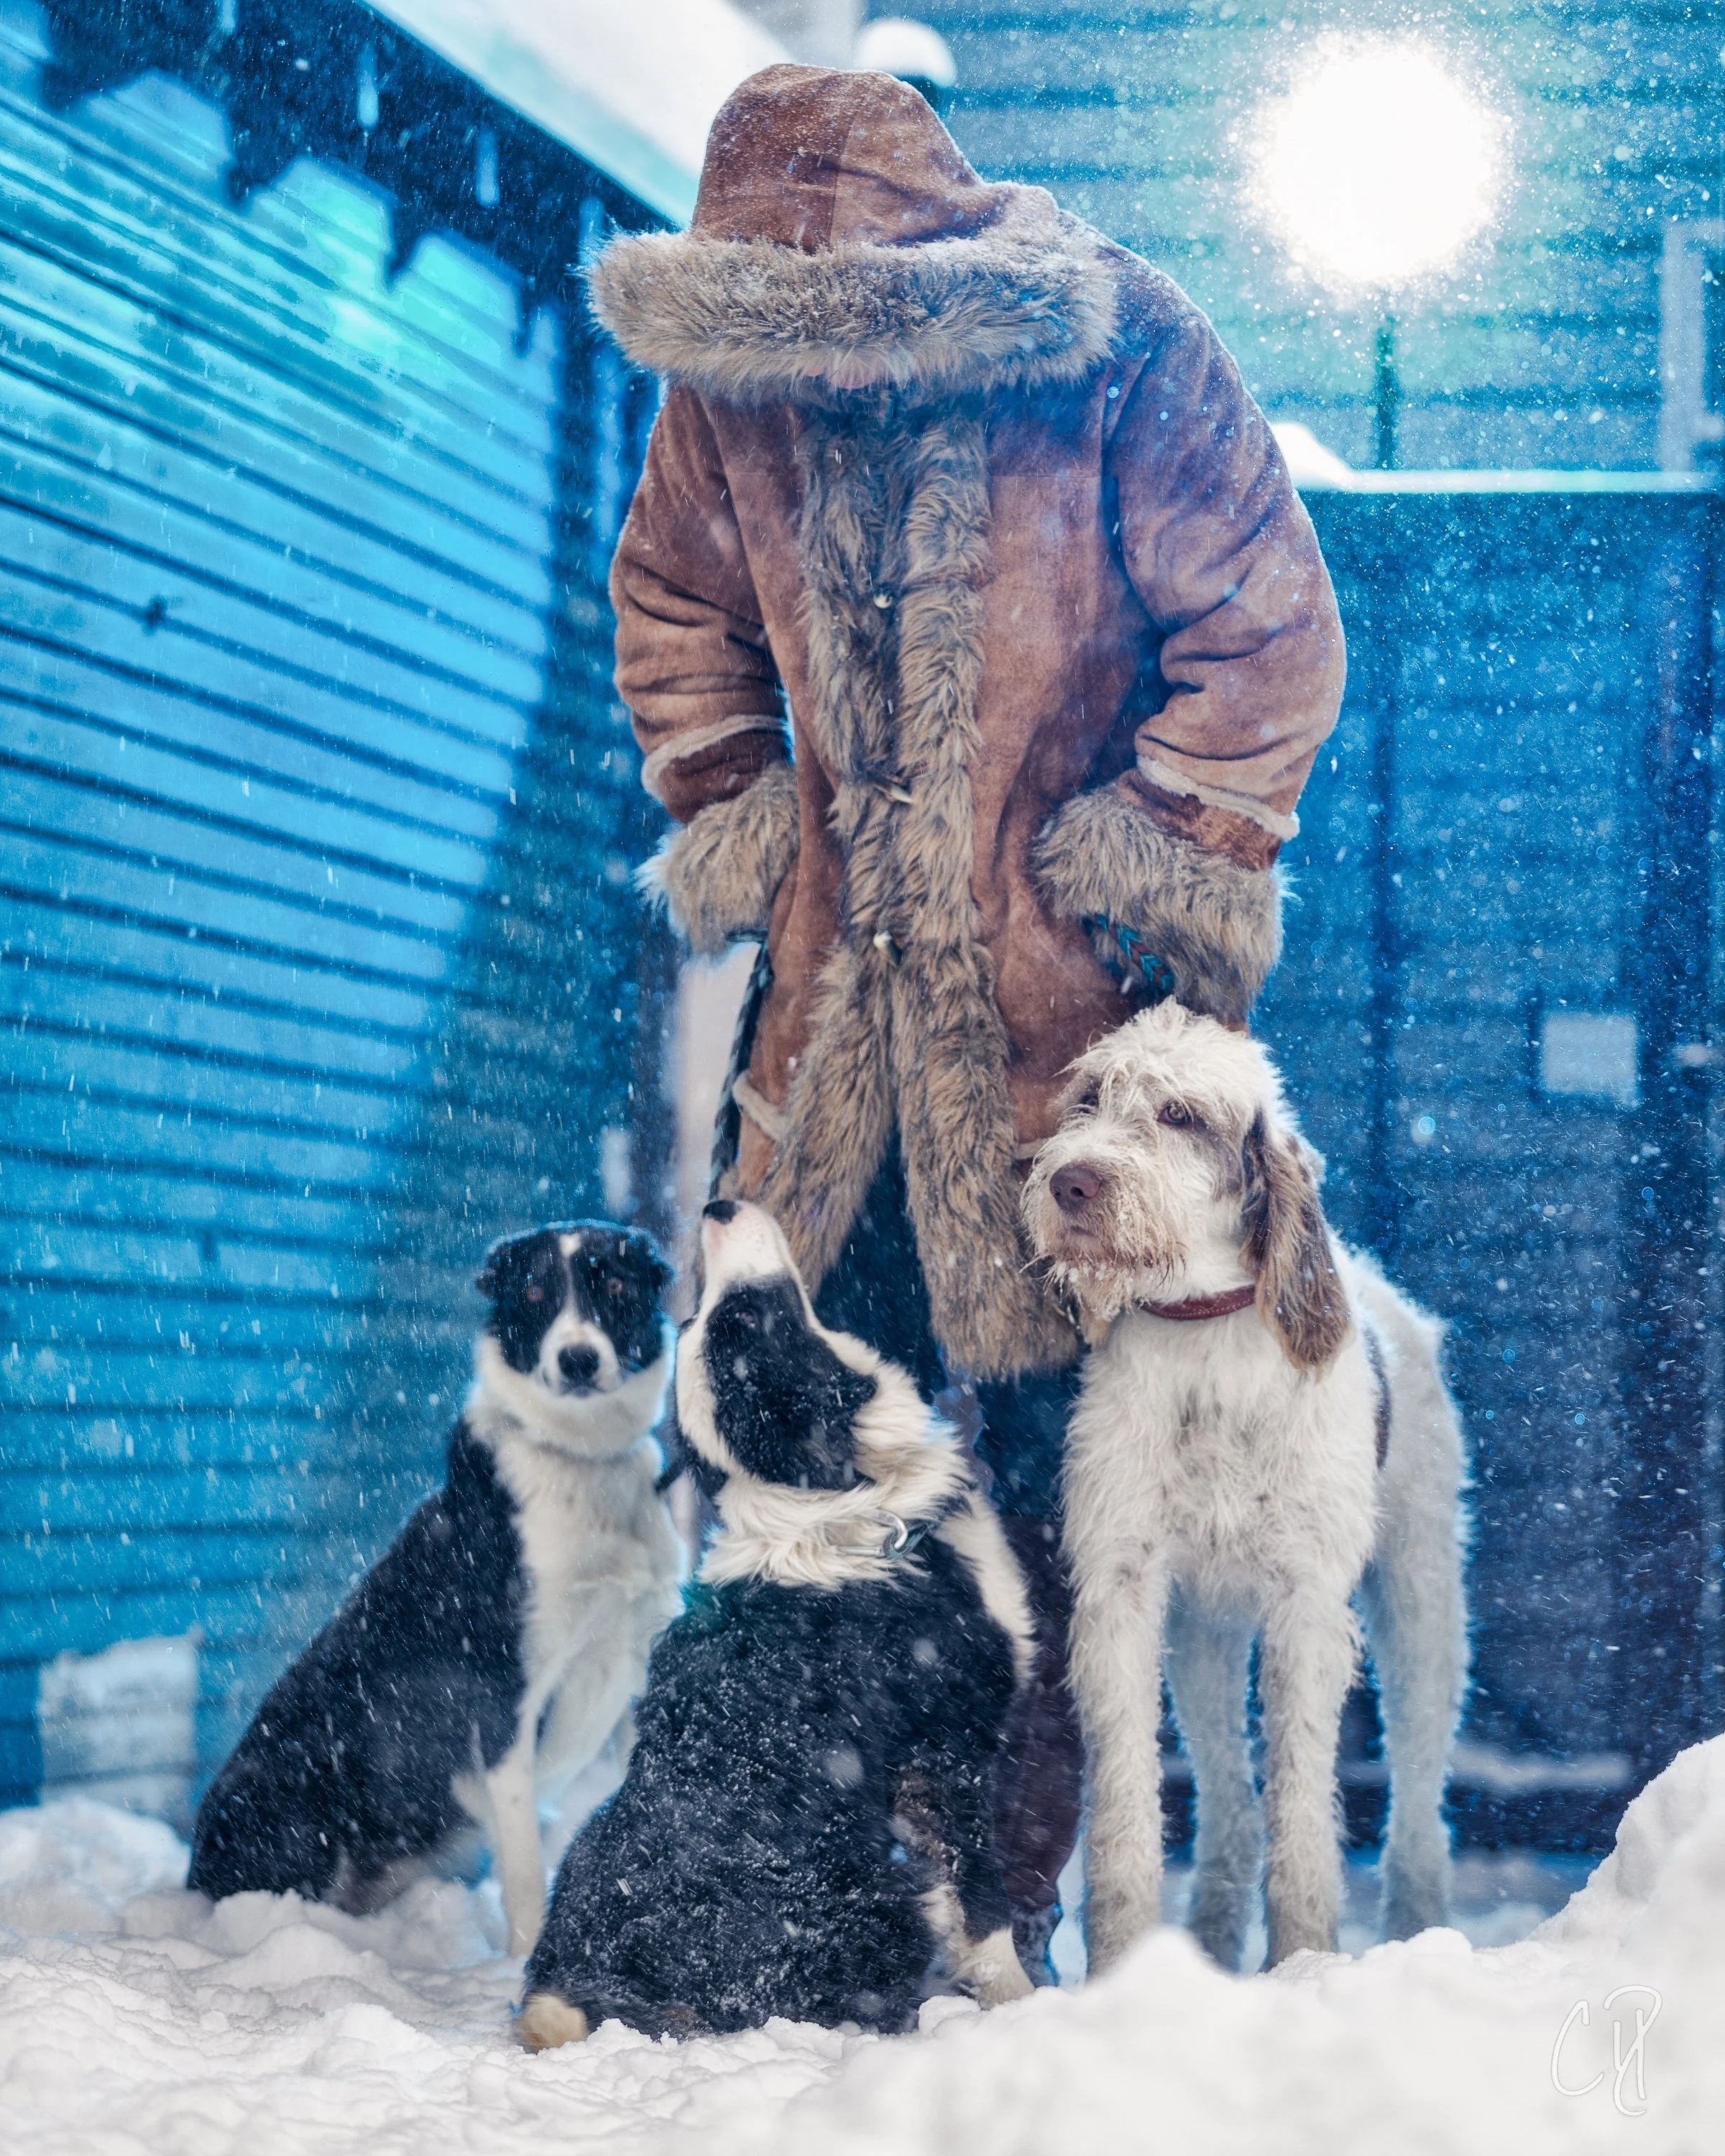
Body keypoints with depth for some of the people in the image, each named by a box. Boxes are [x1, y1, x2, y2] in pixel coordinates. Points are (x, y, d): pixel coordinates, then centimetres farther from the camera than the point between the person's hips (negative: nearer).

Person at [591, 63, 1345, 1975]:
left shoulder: (1120, 355, -11)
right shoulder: (726, 380, 2)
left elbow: (1269, 630, -7)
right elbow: (674, 603, 20)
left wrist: (1164, 867, -9)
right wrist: (727, 820, 10)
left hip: (1060, 996, -4)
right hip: (836, 978, 4)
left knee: (1050, 1462, -3)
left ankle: (1008, 1908, 4)